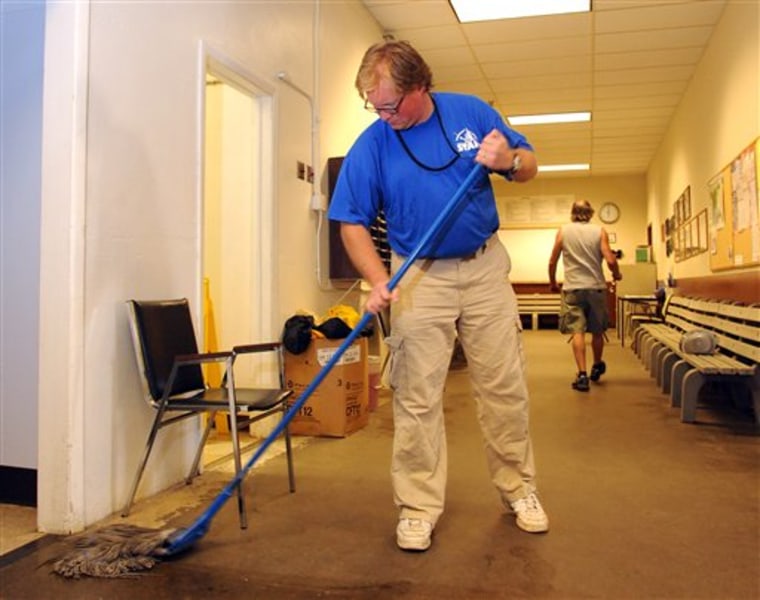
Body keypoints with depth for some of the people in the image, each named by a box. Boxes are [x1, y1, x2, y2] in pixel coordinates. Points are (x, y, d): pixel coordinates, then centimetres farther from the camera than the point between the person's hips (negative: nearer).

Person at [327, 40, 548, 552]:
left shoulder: (472, 112, -2)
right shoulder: (370, 146, -6)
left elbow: (529, 166, 6)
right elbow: (353, 223, -5)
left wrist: (508, 159, -18)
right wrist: (378, 280, -20)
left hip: (485, 266, 2)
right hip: (418, 277, -1)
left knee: (505, 386, 7)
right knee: (417, 397, -1)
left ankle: (519, 488, 25)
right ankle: (419, 506, 12)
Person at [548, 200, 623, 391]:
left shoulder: (563, 231, 3)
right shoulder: (599, 231, 1)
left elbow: (552, 262, 5)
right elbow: (610, 260, -8)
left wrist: (552, 283, 21)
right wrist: (617, 275, 13)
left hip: (572, 288, -1)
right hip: (596, 287, 1)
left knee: (577, 331, -3)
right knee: (597, 331, 16)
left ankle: (582, 375, -13)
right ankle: (597, 367, 34)